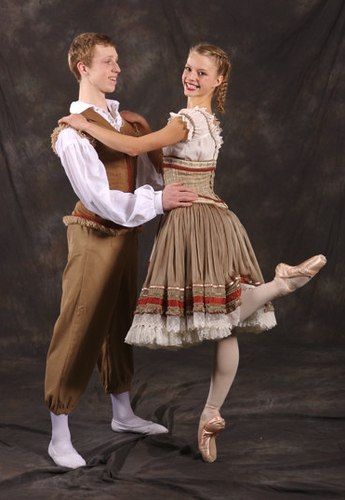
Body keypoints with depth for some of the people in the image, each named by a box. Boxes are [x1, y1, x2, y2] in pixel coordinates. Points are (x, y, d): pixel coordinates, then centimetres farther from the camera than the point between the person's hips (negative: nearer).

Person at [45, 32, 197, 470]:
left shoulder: (125, 119, 9)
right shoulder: (73, 131, -16)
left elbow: (154, 164, 14)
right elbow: (99, 198, -22)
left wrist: (189, 192, 3)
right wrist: (158, 202, -19)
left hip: (125, 232, 8)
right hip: (95, 236, -8)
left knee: (119, 323, 19)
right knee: (78, 332, -3)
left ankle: (122, 414, 35)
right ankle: (59, 438, 6)